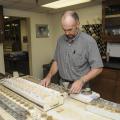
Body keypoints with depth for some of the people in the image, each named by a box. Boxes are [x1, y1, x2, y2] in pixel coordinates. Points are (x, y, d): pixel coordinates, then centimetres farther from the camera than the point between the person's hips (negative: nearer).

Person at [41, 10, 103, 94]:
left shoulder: (89, 41, -14)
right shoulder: (60, 40, 3)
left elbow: (98, 68, -13)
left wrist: (81, 81, -25)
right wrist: (49, 76, -1)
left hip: (80, 87, -3)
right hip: (62, 85, 4)